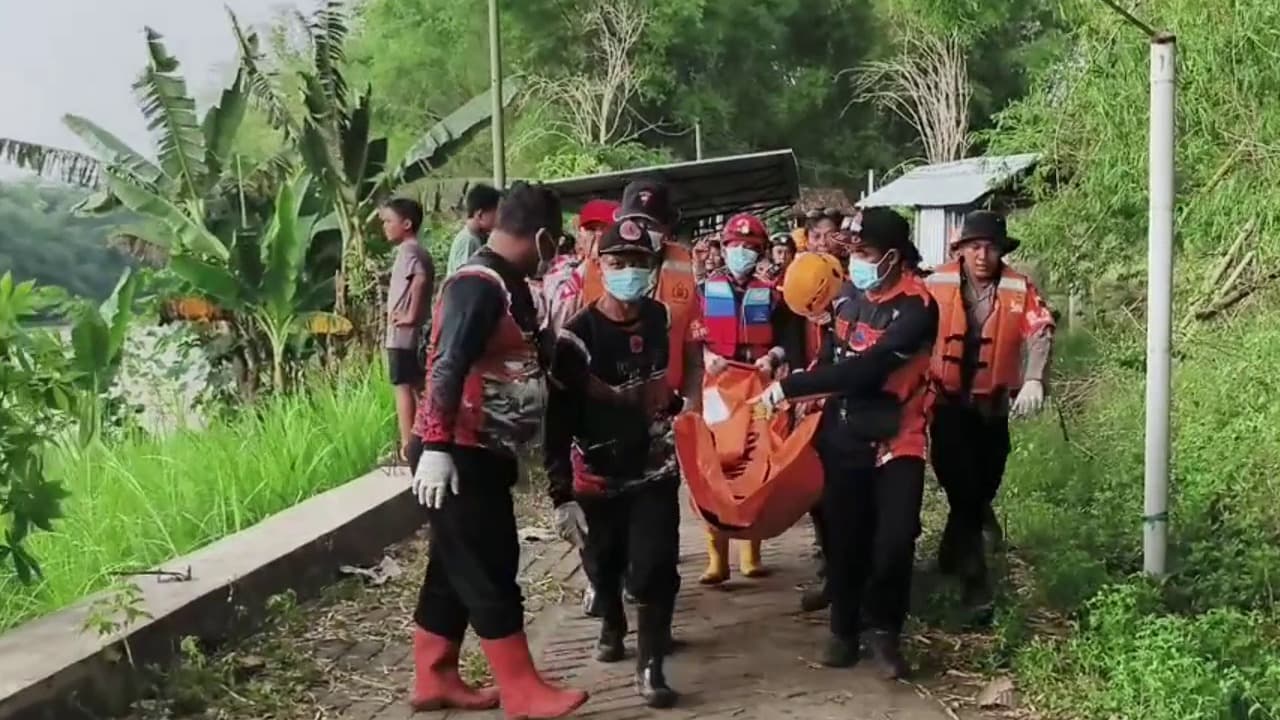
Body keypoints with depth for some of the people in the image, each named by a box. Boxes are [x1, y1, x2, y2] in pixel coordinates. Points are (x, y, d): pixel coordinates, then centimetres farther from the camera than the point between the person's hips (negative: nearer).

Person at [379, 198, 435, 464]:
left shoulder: (407, 250, -13)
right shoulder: (418, 251, 16)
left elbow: (420, 279, -30)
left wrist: (410, 315, -25)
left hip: (402, 334, -9)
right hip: (414, 334, 9)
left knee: (403, 388, -6)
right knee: (416, 388, 13)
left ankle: (407, 446, -5)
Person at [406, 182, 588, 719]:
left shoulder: (505, 284, 12)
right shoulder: (478, 285, -18)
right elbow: (447, 368, -26)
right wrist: (436, 448, -30)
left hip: (481, 452, 10)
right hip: (457, 454, -10)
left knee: (458, 568, 15)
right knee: (488, 571, -4)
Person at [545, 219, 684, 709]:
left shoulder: (658, 318, -2)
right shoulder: (577, 336, -19)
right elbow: (557, 422, -19)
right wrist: (561, 495, -21)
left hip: (654, 469, 3)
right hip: (597, 476, -2)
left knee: (655, 569, -7)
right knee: (605, 566, 15)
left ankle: (650, 666, 4)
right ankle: (612, 625, 45)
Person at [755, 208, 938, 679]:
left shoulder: (916, 307, -19)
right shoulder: (849, 292, 1)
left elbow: (864, 371, -26)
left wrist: (790, 387, -24)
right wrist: (811, 394, -1)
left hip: (897, 438, -4)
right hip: (843, 434, 5)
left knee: (894, 540, -11)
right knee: (844, 537, 8)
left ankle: (882, 629, 13)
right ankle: (844, 627, 27)